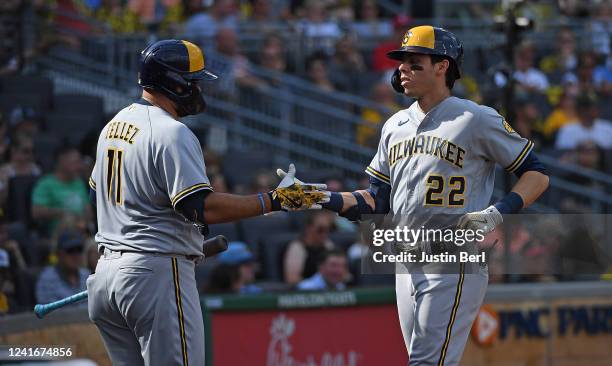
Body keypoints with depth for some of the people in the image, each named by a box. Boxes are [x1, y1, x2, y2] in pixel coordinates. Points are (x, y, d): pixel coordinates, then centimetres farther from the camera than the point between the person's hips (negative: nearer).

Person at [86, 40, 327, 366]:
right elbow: (203, 207, -21)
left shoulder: (114, 125, 15)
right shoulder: (172, 133, -14)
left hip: (106, 269, 9)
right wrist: (275, 200, -18)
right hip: (156, 274, -9)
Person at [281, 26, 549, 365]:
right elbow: (376, 200, 16)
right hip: (407, 267, 7)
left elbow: (537, 174, -4)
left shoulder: (476, 119, -6)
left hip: (455, 267, -7)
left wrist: (497, 213, -18)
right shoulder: (395, 126, 15)